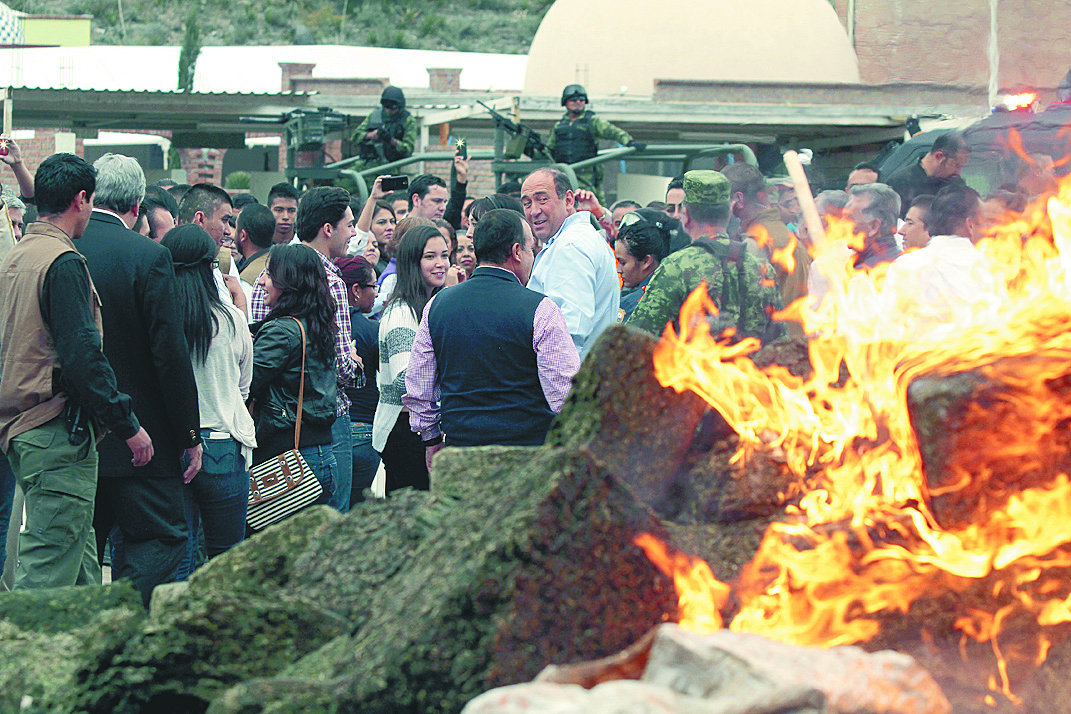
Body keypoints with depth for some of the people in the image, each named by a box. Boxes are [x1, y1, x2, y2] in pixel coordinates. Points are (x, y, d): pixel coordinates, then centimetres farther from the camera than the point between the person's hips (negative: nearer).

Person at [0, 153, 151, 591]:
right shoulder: (64, 263, -14)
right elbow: (82, 354, -20)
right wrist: (128, 425, -15)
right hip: (58, 432, -10)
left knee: (78, 556, 15)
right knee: (49, 570, -9)